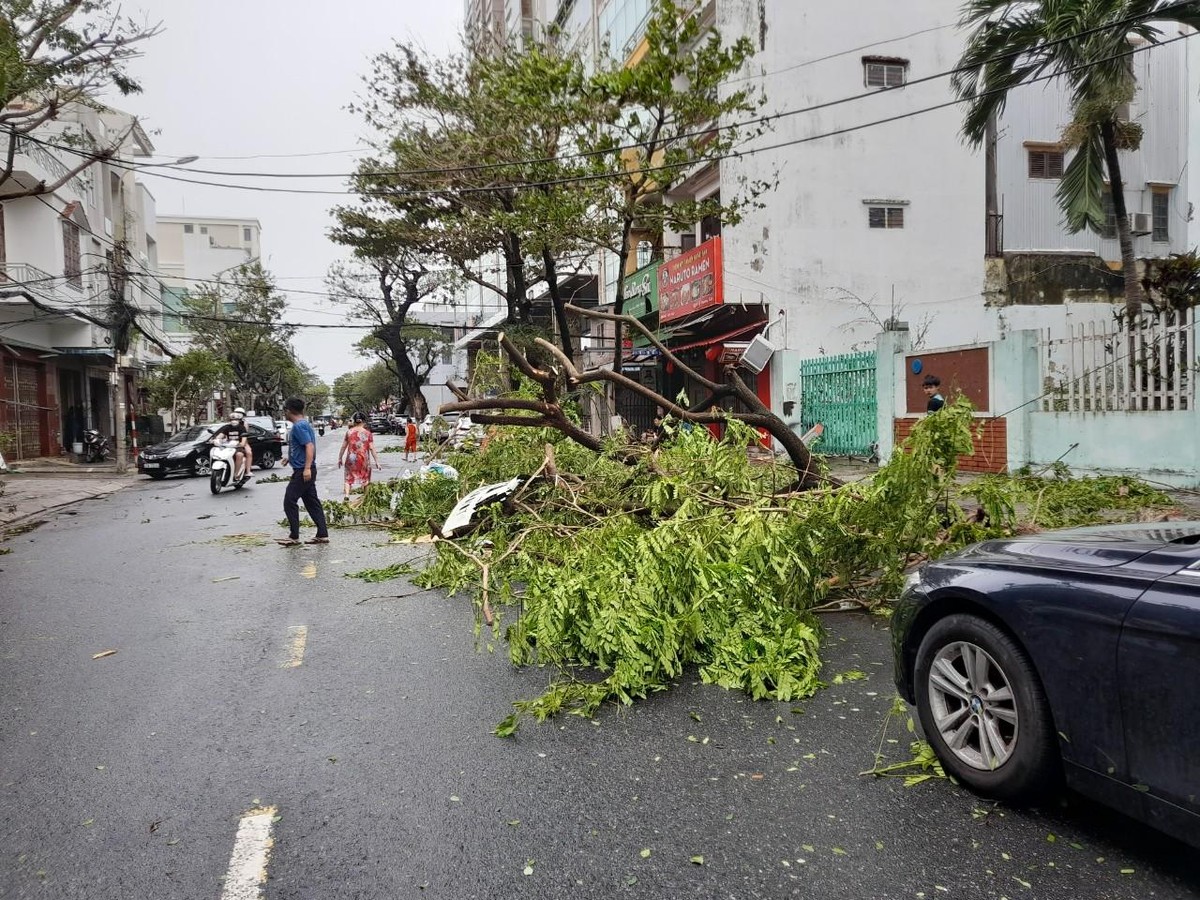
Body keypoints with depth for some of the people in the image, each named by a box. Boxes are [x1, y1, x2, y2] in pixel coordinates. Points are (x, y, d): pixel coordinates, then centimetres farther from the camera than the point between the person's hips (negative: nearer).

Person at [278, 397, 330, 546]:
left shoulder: (299, 426, -15)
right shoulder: (304, 424, 16)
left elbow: (310, 446, -24)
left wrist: (307, 468, -30)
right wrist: (290, 458, 38)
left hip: (302, 471, -10)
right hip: (305, 471, 10)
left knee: (289, 502, -4)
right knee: (312, 502, 9)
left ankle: (294, 536, 0)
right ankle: (322, 535, 10)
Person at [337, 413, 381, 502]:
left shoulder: (349, 432, -1)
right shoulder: (368, 433, -5)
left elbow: (343, 447, 4)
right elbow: (372, 448, -7)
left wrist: (340, 459, 15)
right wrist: (377, 462, -3)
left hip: (351, 458, 1)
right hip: (364, 459, -1)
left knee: (349, 478, 11)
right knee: (365, 478, 15)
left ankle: (347, 494, -9)